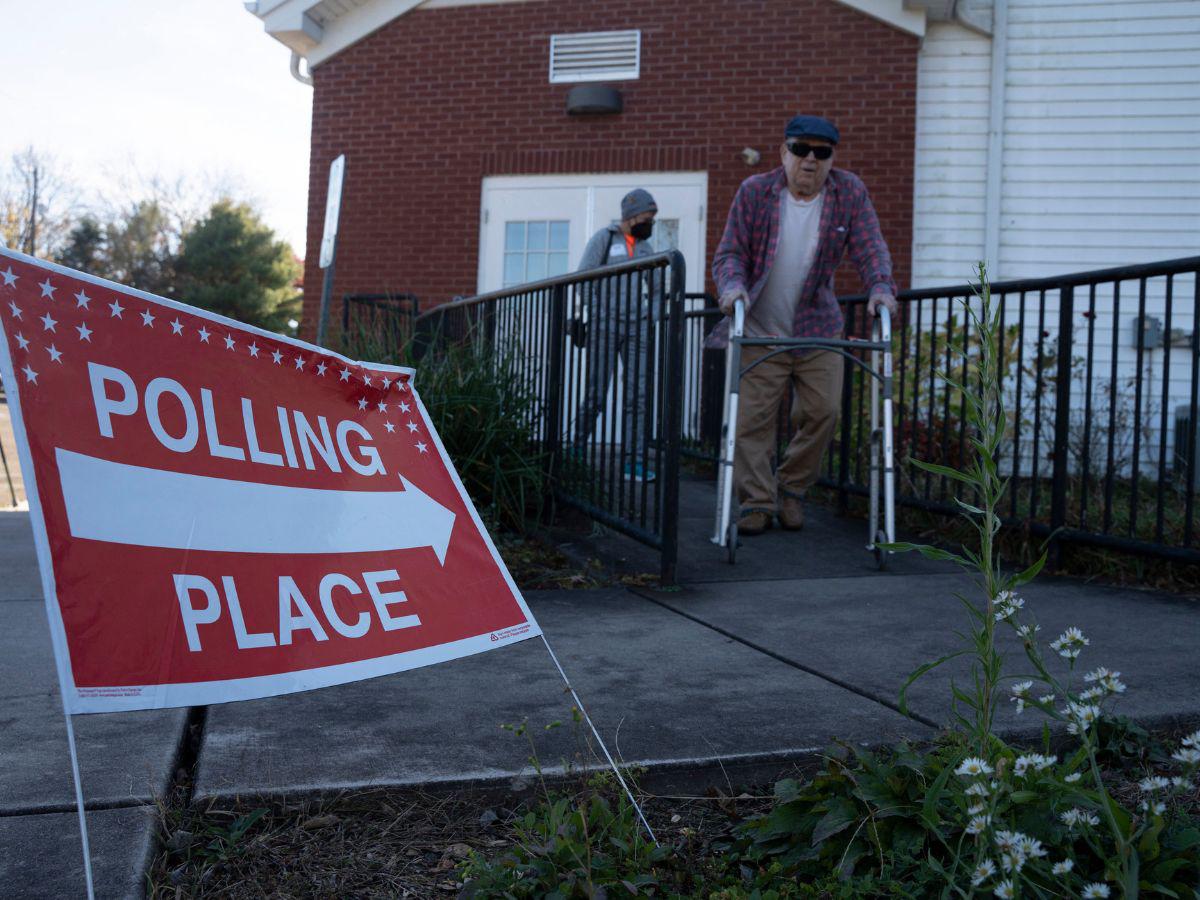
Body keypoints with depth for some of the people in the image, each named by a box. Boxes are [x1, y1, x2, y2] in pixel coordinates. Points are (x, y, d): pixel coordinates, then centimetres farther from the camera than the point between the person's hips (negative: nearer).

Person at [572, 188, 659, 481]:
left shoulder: (644, 245, 16)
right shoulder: (604, 237, 0)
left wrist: (649, 315, 9)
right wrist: (598, 314, -10)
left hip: (636, 328, 5)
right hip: (605, 324, -4)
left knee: (638, 393, -4)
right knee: (596, 392, -3)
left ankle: (634, 461, -3)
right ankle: (578, 447, 15)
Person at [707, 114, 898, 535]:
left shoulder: (850, 192, -2)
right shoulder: (755, 192, -6)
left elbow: (870, 248, -6)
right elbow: (730, 251, -7)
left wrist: (880, 286, -25)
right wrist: (732, 285, -28)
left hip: (818, 330, 2)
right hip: (759, 331, -1)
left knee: (822, 412, -2)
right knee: (752, 417, -6)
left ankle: (791, 488, 19)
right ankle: (756, 501, 6)